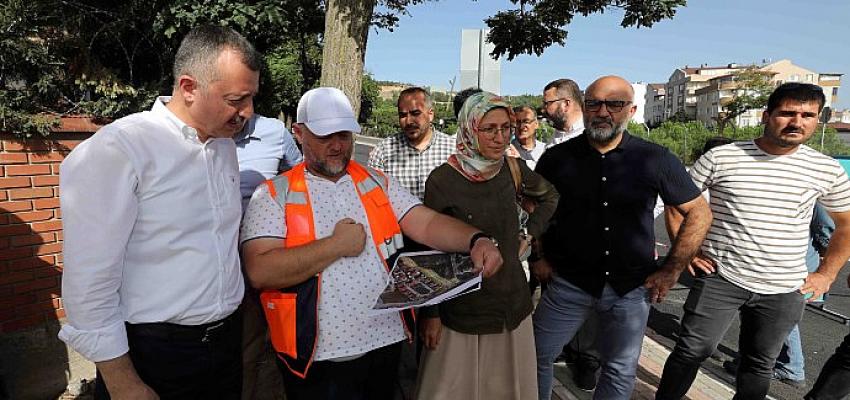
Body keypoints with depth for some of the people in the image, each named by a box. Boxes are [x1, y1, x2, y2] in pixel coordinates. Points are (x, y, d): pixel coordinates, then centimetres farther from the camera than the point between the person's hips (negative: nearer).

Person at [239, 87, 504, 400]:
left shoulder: (378, 183, 6)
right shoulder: (274, 195, -5)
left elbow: (427, 223, -5)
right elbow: (260, 272, -18)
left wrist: (476, 239, -23)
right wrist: (337, 245, -15)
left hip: (387, 341, 5)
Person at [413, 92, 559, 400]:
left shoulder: (513, 170, -3)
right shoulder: (442, 180, -16)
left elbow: (549, 196, 19)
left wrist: (529, 233, 6)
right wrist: (430, 314, -7)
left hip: (513, 304, 4)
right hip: (462, 310, -4)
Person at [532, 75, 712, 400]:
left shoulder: (656, 160, -6)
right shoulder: (557, 158, -5)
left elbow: (699, 213, 3)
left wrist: (672, 270, -1)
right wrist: (537, 257, 2)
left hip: (631, 289, 1)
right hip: (567, 284, 0)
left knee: (621, 372, 15)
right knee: (536, 357, 7)